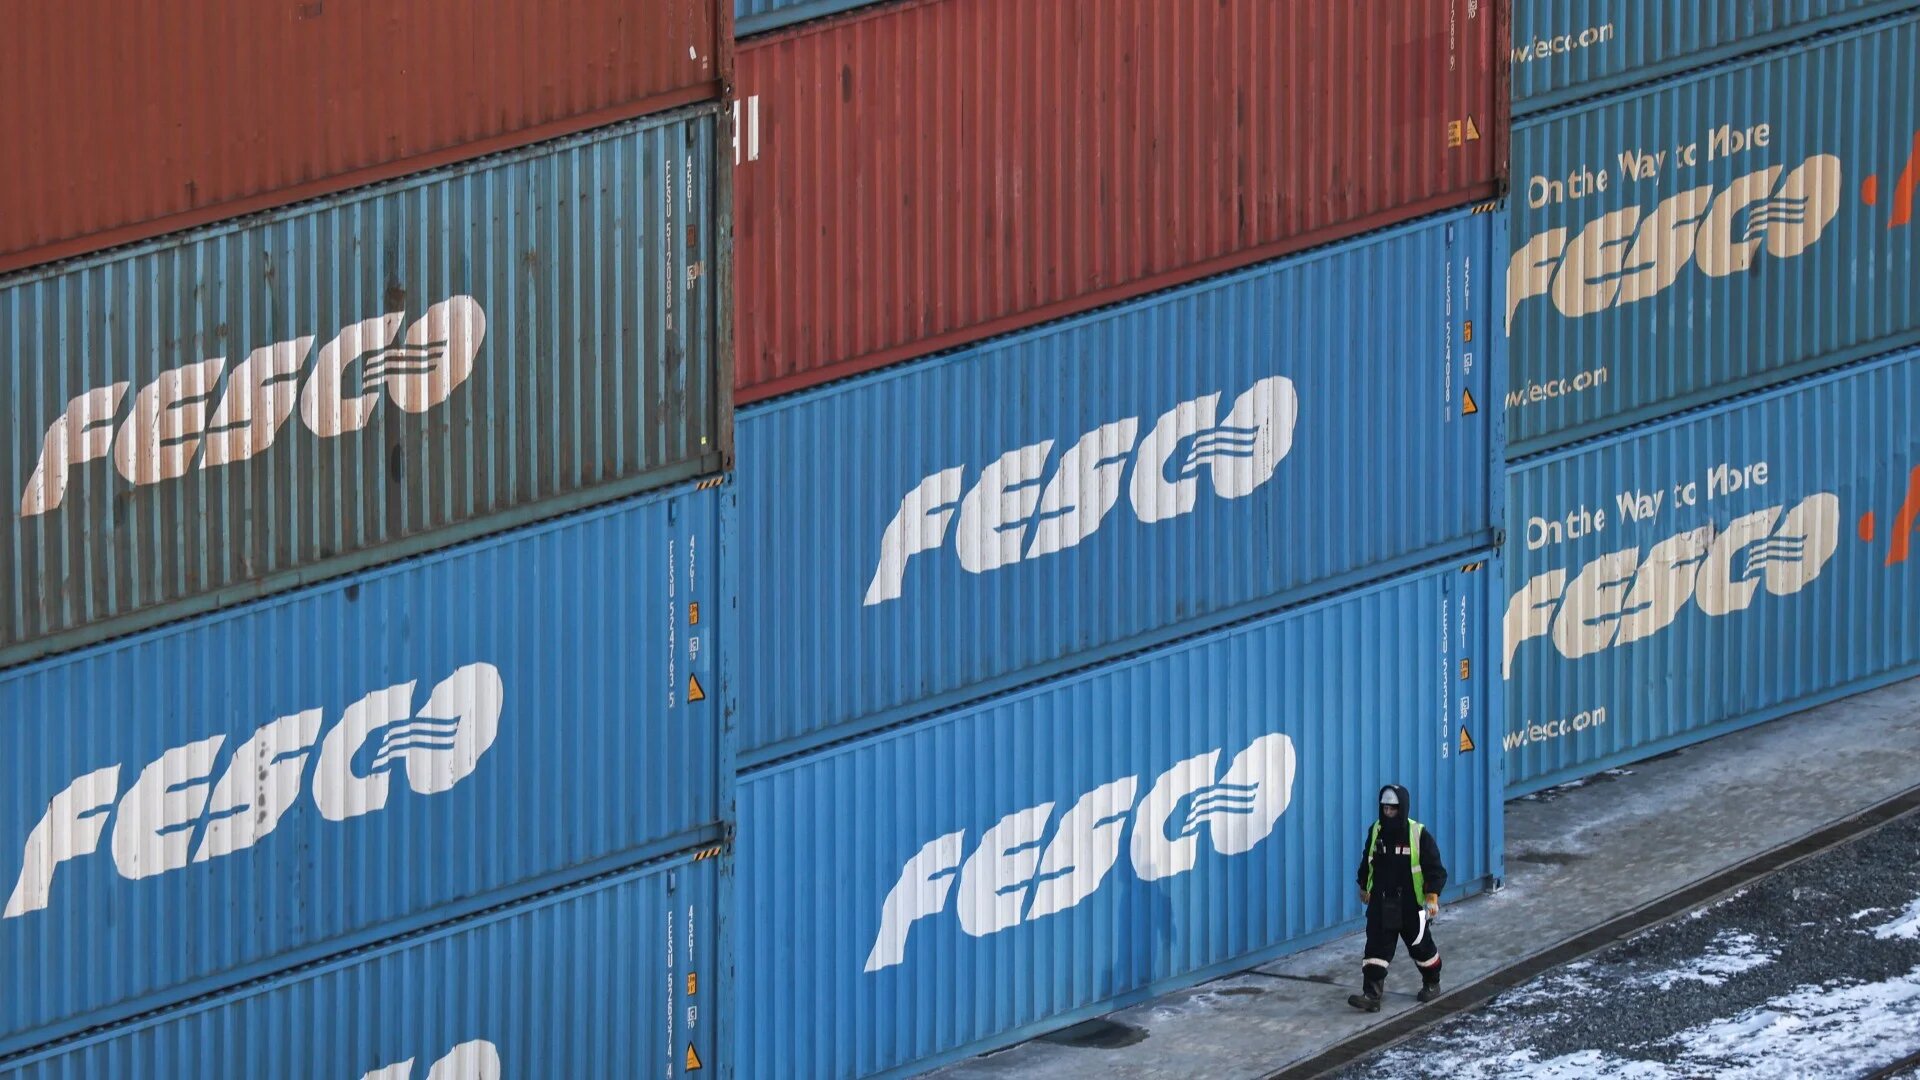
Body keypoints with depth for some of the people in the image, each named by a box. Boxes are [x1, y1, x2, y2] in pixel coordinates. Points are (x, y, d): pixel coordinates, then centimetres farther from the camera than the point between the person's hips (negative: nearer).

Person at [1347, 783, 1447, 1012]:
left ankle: (1431, 983, 37)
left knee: (1421, 946, 14)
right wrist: (1364, 887, 26)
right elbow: (1367, 862, 17)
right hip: (1381, 903, 3)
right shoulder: (1375, 832, 1)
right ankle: (1371, 995, -13)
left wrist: (1432, 896, -23)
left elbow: (1435, 869, -12)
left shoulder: (1420, 835, -13)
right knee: (1376, 949, -8)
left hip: (1411, 905, -3)